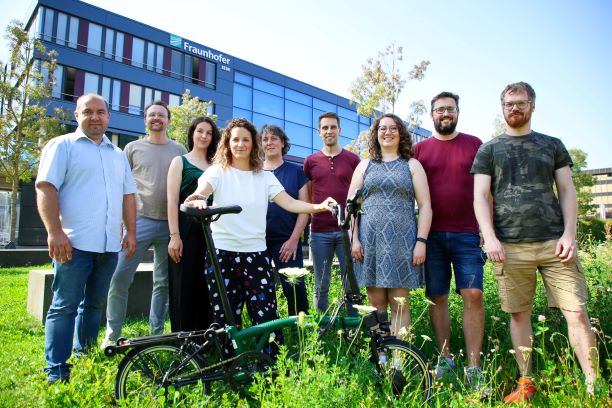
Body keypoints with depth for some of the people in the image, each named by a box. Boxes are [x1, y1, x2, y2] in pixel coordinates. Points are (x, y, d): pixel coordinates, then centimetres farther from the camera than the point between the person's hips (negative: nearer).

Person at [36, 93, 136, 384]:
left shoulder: (118, 154, 19)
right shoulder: (62, 146, 2)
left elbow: (128, 195, 18)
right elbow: (45, 188, -8)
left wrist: (131, 231, 9)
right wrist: (55, 232, -17)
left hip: (109, 245, 6)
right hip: (74, 242, -5)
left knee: (94, 305, 13)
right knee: (65, 306, -2)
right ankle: (57, 371, 6)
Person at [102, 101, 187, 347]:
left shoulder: (179, 150, 12)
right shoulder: (133, 148, 10)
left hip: (169, 224, 2)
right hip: (139, 221, -1)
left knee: (163, 282, 8)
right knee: (119, 277, -7)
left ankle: (156, 333, 21)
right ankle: (112, 334, 10)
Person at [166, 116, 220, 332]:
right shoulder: (180, 161, 7)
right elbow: (172, 200, -2)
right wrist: (174, 235, -11)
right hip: (186, 228, -3)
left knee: (207, 285, 6)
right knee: (184, 286, -1)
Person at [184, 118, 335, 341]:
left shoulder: (265, 177, 8)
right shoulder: (218, 171, 4)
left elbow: (290, 203, -2)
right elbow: (201, 192, -15)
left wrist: (319, 206, -20)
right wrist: (197, 200, -40)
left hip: (255, 254, 1)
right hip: (222, 253, -1)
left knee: (266, 317, -4)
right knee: (226, 319, 6)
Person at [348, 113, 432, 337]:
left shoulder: (412, 165, 11)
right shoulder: (365, 166, 14)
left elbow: (425, 205, 4)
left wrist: (421, 241, -6)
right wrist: (354, 239, -2)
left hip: (402, 241, -1)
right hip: (370, 241, 1)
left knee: (399, 305, 0)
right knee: (376, 304, 4)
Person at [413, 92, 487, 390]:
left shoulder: (474, 144, 9)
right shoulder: (420, 149, 9)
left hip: (467, 235, 0)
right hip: (432, 235, 1)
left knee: (473, 295, -7)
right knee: (437, 298, 5)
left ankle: (473, 367, 3)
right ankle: (444, 357, 19)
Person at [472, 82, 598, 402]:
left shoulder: (552, 145, 17)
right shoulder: (488, 150, 11)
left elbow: (567, 191, 11)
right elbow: (481, 196, 3)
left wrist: (569, 233, -3)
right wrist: (490, 237, -9)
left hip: (554, 242, 1)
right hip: (510, 246, -1)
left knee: (577, 313, -3)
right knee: (519, 314, 5)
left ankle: (594, 385, 8)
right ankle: (526, 382, 16)